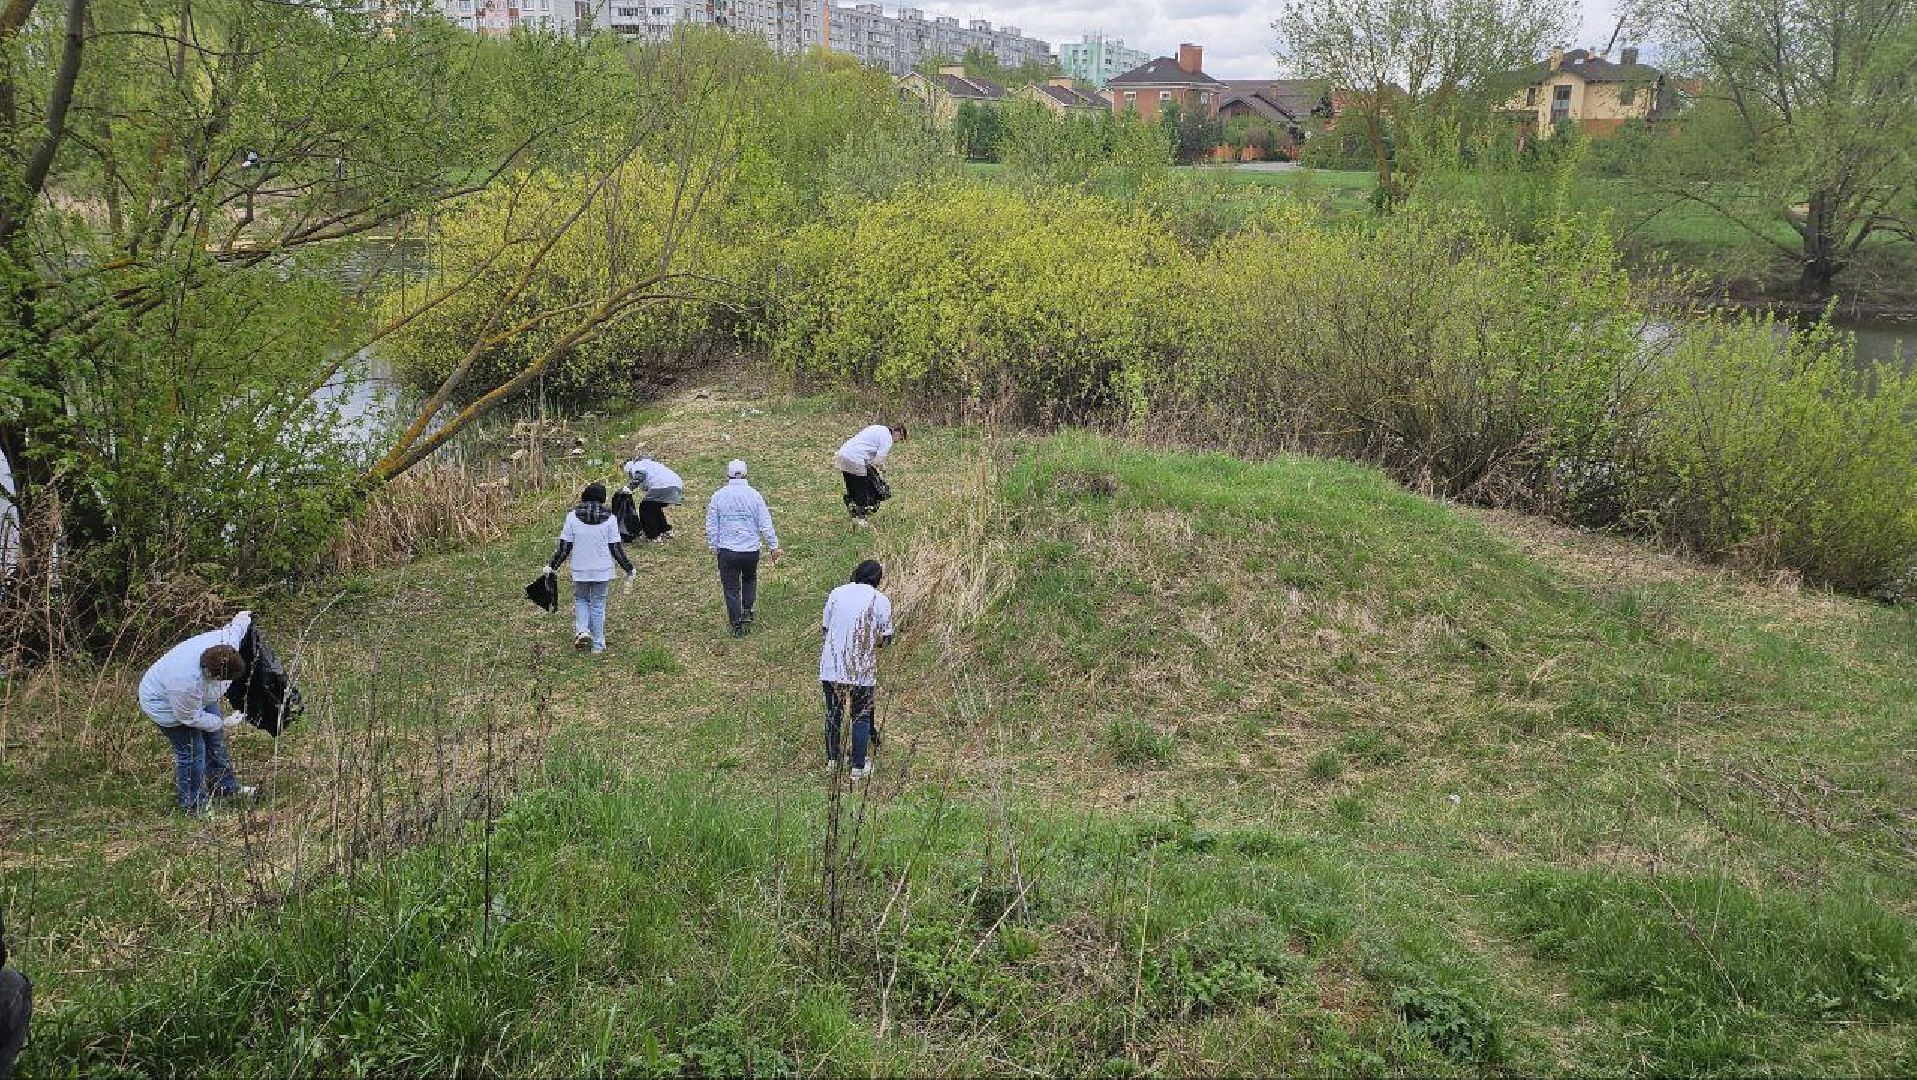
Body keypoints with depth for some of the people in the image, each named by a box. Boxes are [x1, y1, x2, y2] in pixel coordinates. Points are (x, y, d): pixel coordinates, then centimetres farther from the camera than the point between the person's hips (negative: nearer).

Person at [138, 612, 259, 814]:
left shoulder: (227, 640, -32)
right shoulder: (186, 683, -46)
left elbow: (237, 624, -7)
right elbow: (191, 718, -28)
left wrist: (243, 618, 13)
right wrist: (222, 722, -17)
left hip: (200, 697, 8)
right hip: (166, 704, -8)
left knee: (215, 739, 17)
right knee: (192, 752, -4)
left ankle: (225, 786, 34)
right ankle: (193, 804, 14)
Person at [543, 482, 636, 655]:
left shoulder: (572, 517, -5)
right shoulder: (609, 519, -5)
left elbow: (564, 547, -3)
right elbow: (616, 549, -3)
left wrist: (552, 566, 9)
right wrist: (629, 569, 8)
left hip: (580, 570, 0)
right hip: (602, 570, 0)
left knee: (580, 599, 23)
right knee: (598, 605, 10)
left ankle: (582, 631, 2)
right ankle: (597, 645, 14)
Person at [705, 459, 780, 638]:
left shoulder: (718, 496, -4)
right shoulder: (754, 496, -4)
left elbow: (711, 526, 2)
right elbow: (765, 524, -2)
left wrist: (714, 548, 13)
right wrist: (774, 546, 6)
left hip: (727, 551, -1)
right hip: (751, 549, 1)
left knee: (731, 589, 9)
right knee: (749, 579, 28)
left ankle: (737, 626, 11)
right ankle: (747, 612, 19)